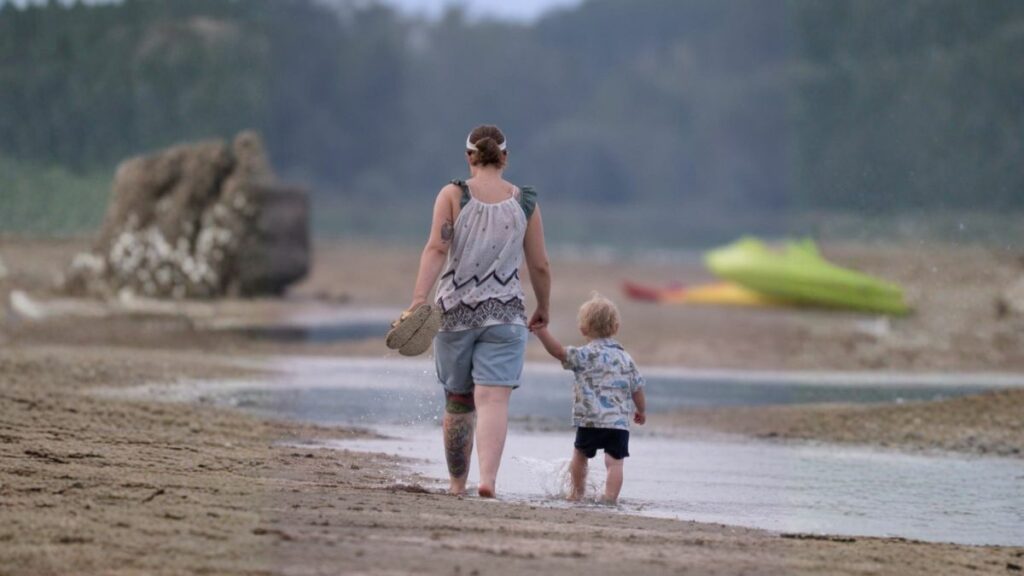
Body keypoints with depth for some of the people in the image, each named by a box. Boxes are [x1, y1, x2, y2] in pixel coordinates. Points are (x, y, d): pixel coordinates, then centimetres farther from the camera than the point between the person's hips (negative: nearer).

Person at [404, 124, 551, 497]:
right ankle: (488, 477, -28)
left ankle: (457, 483, 26)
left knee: (458, 401, 14)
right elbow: (540, 266, 8)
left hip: (456, 310, 1)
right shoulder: (525, 203, 4)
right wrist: (543, 308, 23)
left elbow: (437, 248, -13)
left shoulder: (453, 196, 0)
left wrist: (419, 298, -20)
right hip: (505, 313, -1)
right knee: (494, 398, -9)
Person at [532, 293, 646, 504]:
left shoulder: (584, 355, -4)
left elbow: (559, 352, -20)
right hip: (620, 423, 2)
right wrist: (641, 411, 32)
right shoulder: (625, 358, 11)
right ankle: (610, 496, -15)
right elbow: (637, 388, 16)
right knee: (614, 462, -1)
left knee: (580, 454, 18)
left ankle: (577, 492, 29)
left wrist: (542, 332, -23)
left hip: (590, 421, -2)